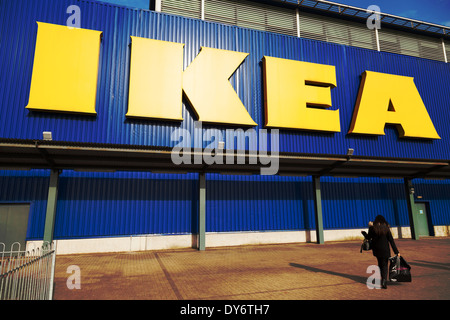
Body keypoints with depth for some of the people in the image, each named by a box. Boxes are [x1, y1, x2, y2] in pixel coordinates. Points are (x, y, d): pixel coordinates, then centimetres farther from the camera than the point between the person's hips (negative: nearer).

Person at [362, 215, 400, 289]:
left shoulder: (372, 228, -6)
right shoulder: (386, 228, -4)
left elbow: (368, 237, 2)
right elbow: (391, 241, -4)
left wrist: (363, 232, 20)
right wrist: (396, 251, 0)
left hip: (376, 250, 1)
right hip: (385, 250, -1)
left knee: (380, 264, 18)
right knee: (384, 265, 5)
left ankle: (383, 279, 24)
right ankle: (384, 281, -9)